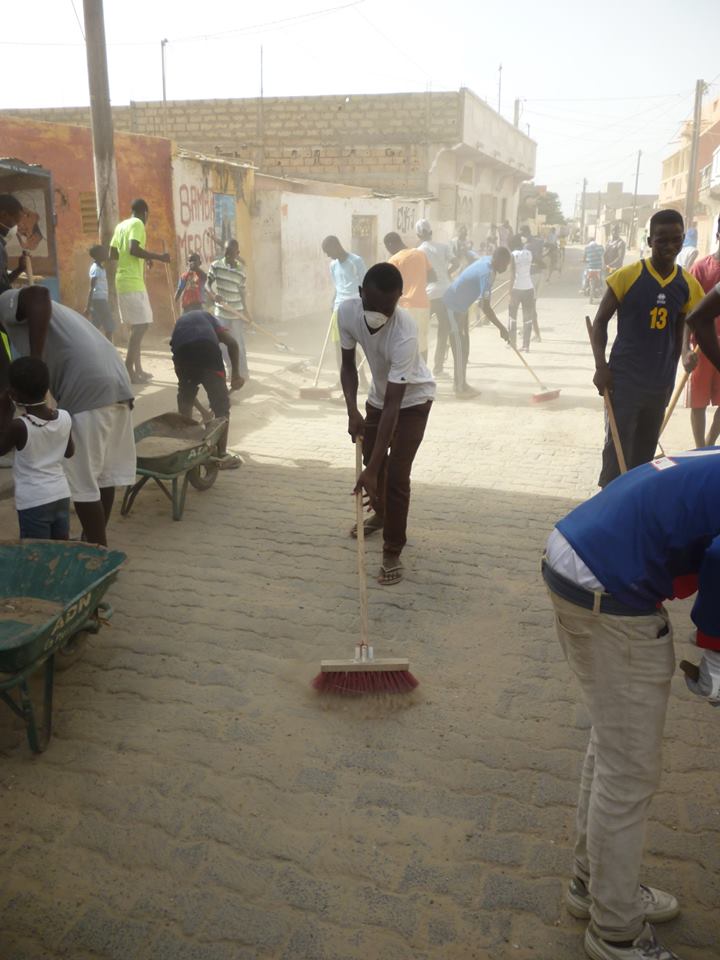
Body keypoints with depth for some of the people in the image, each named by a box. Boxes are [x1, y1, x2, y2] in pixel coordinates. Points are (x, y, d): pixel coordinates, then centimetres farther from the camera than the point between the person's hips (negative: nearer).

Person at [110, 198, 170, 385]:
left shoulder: (121, 226, 18)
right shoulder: (137, 224, -8)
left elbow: (112, 254, 20)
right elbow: (133, 249, -23)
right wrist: (158, 257, -17)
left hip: (123, 281, 9)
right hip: (133, 282, -9)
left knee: (136, 325, 13)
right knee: (141, 325, -9)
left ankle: (138, 369, 15)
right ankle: (128, 370, -12)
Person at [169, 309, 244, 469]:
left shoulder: (180, 322, 42)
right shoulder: (210, 318, 35)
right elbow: (232, 342, 10)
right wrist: (236, 373, 11)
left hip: (181, 349, 3)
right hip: (207, 346, -3)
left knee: (185, 398, 27)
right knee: (221, 403, 9)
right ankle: (221, 455, 12)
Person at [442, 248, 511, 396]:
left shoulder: (486, 260, -1)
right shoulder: (487, 273, -29)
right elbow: (485, 307, -31)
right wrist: (501, 328, -26)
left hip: (460, 305, 10)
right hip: (453, 306, -10)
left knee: (464, 345, 12)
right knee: (460, 347, -7)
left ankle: (462, 384, 19)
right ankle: (460, 388, -3)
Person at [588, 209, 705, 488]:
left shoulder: (687, 284, 2)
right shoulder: (627, 276, -10)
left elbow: (677, 332, 13)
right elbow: (600, 321, -4)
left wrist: (671, 374, 14)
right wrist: (601, 366, -15)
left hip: (660, 383, 4)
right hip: (624, 378, -4)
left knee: (645, 451, 15)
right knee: (618, 449, -6)